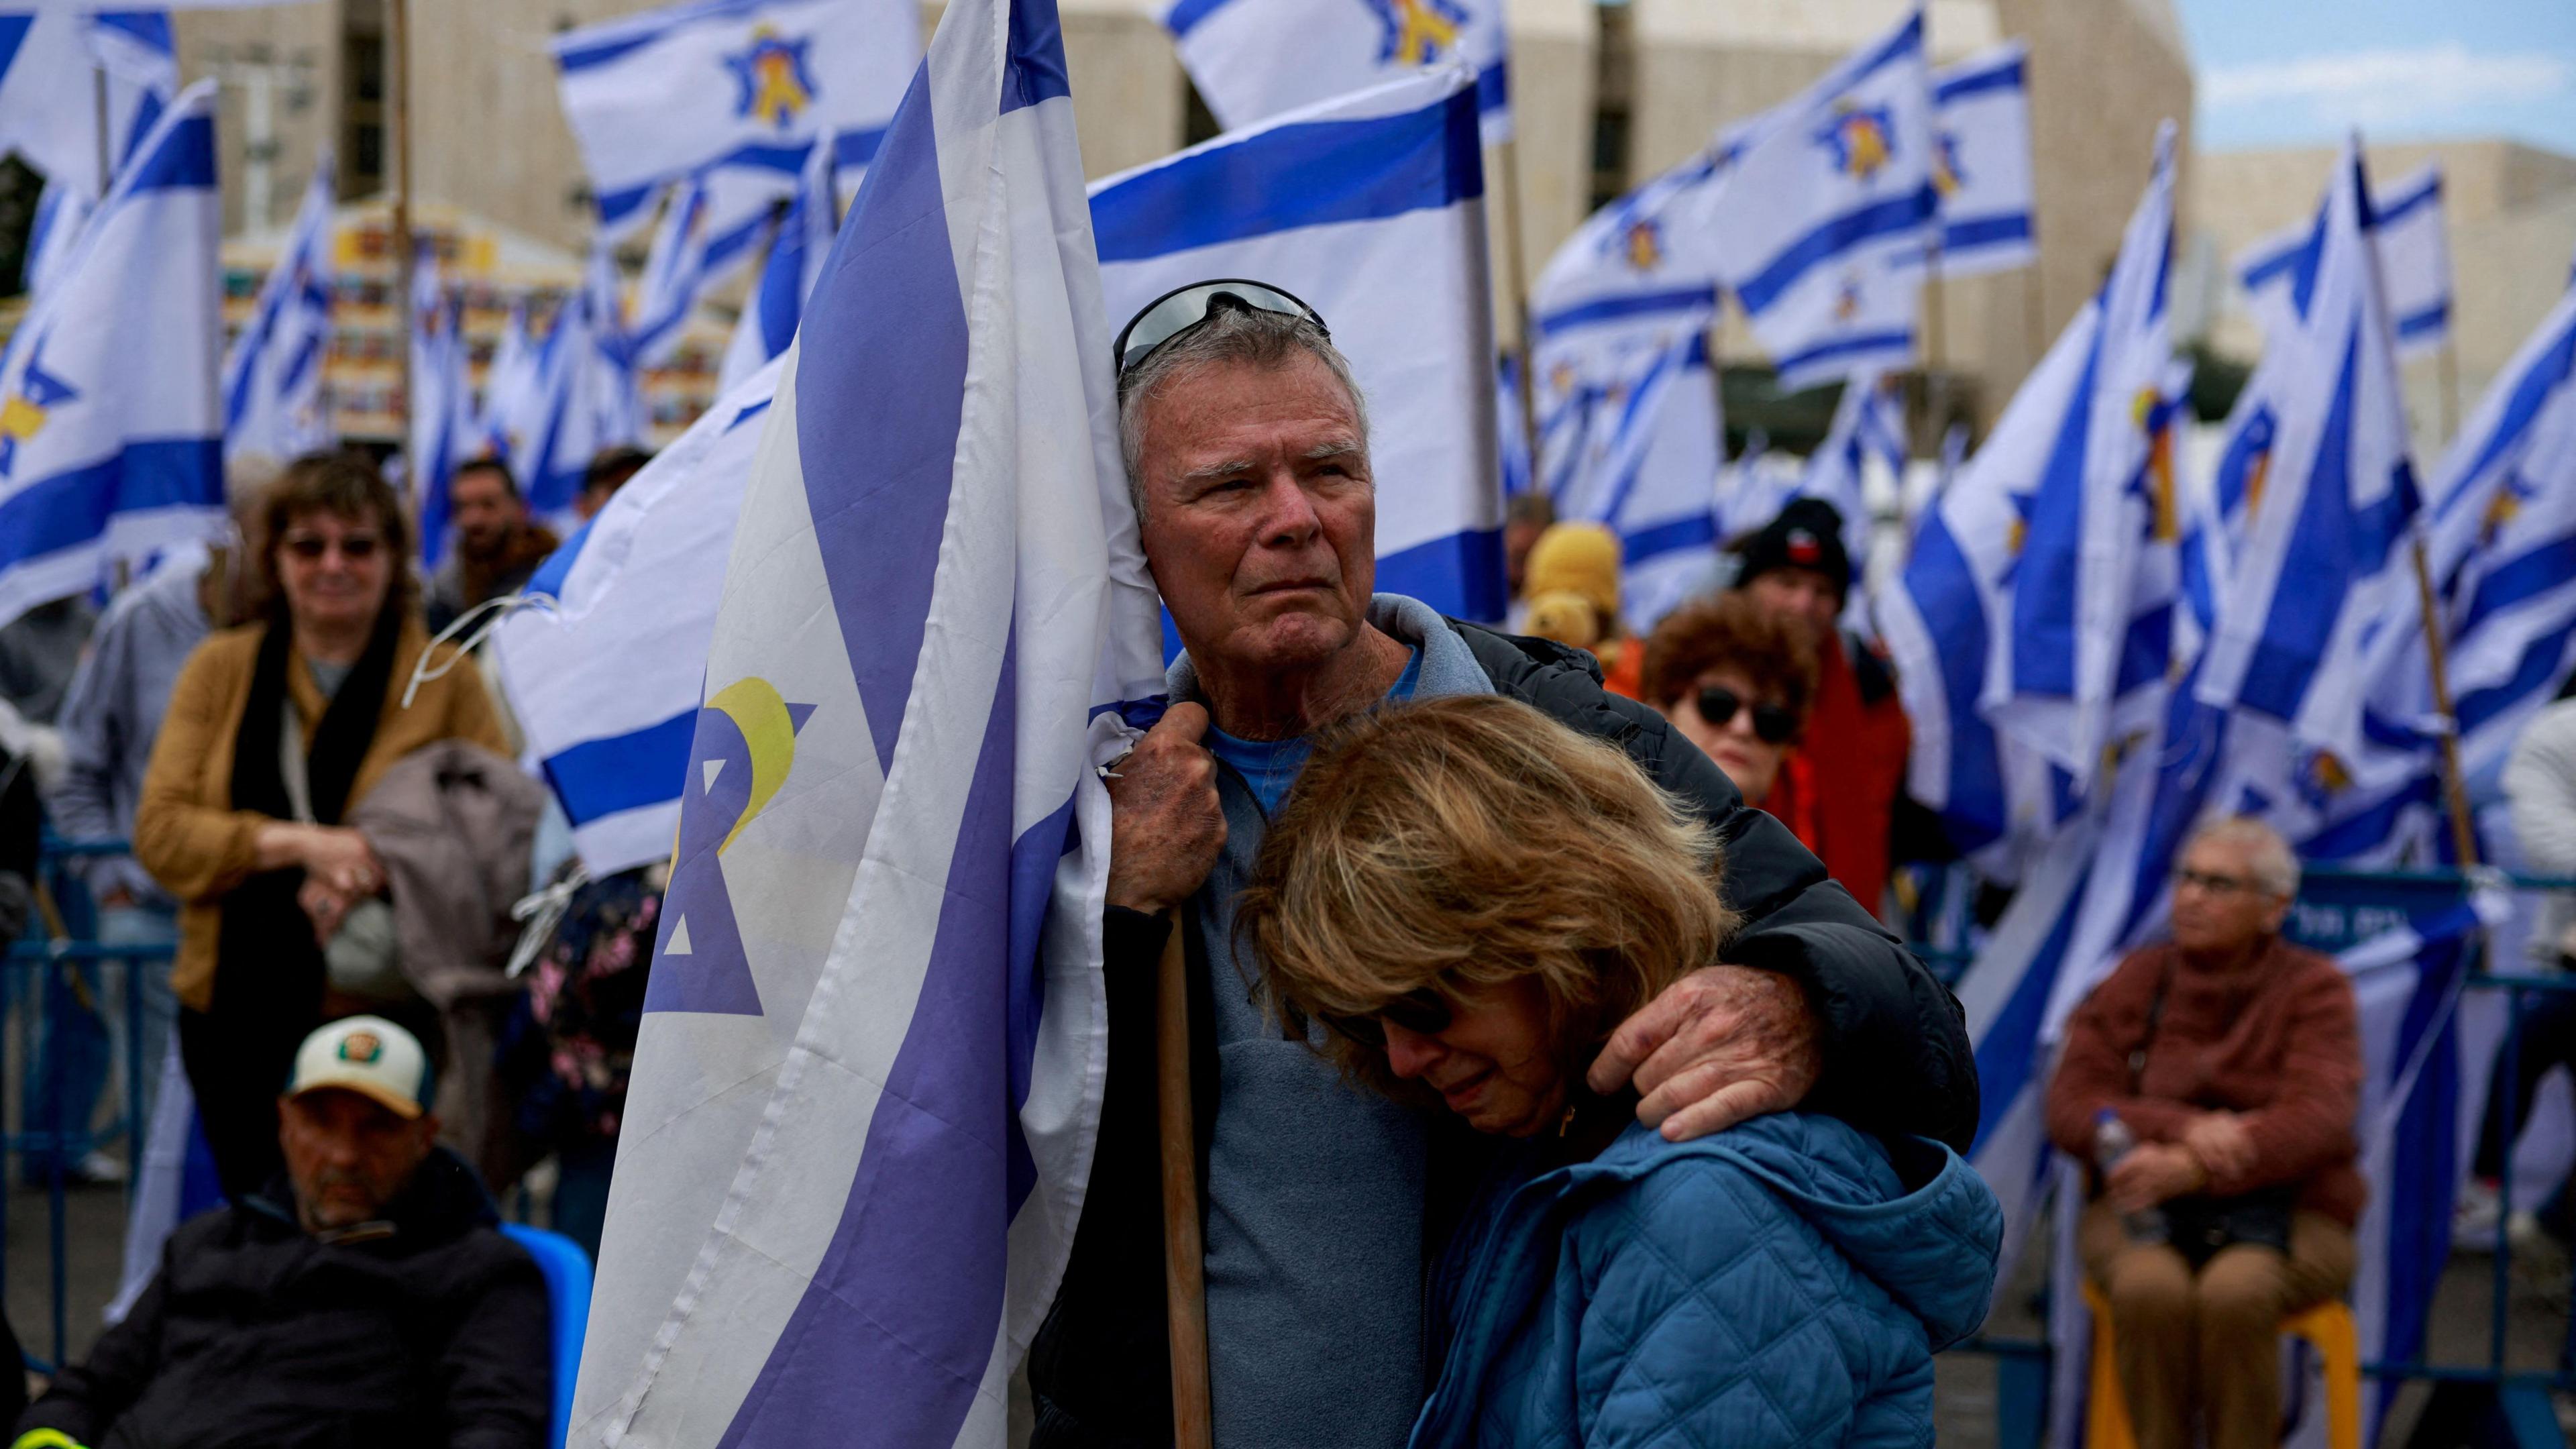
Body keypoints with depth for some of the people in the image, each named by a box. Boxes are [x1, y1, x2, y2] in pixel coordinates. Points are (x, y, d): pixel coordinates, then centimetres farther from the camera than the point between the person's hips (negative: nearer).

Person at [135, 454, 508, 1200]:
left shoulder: (444, 680, 2)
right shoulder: (220, 669, 8)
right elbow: (159, 833, 1)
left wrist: (374, 873, -16)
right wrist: (299, 843, -16)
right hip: (236, 1016, 3)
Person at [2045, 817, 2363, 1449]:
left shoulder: (2314, 989, 1)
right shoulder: (2134, 981, 8)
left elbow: (2318, 1120, -15)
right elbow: (2071, 1109, -1)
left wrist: (2191, 1169, -31)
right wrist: (2183, 1130, -21)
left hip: (2287, 1213, -1)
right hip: (2143, 1212, 1)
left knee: (2235, 1294, -36)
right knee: (2152, 1291, -34)